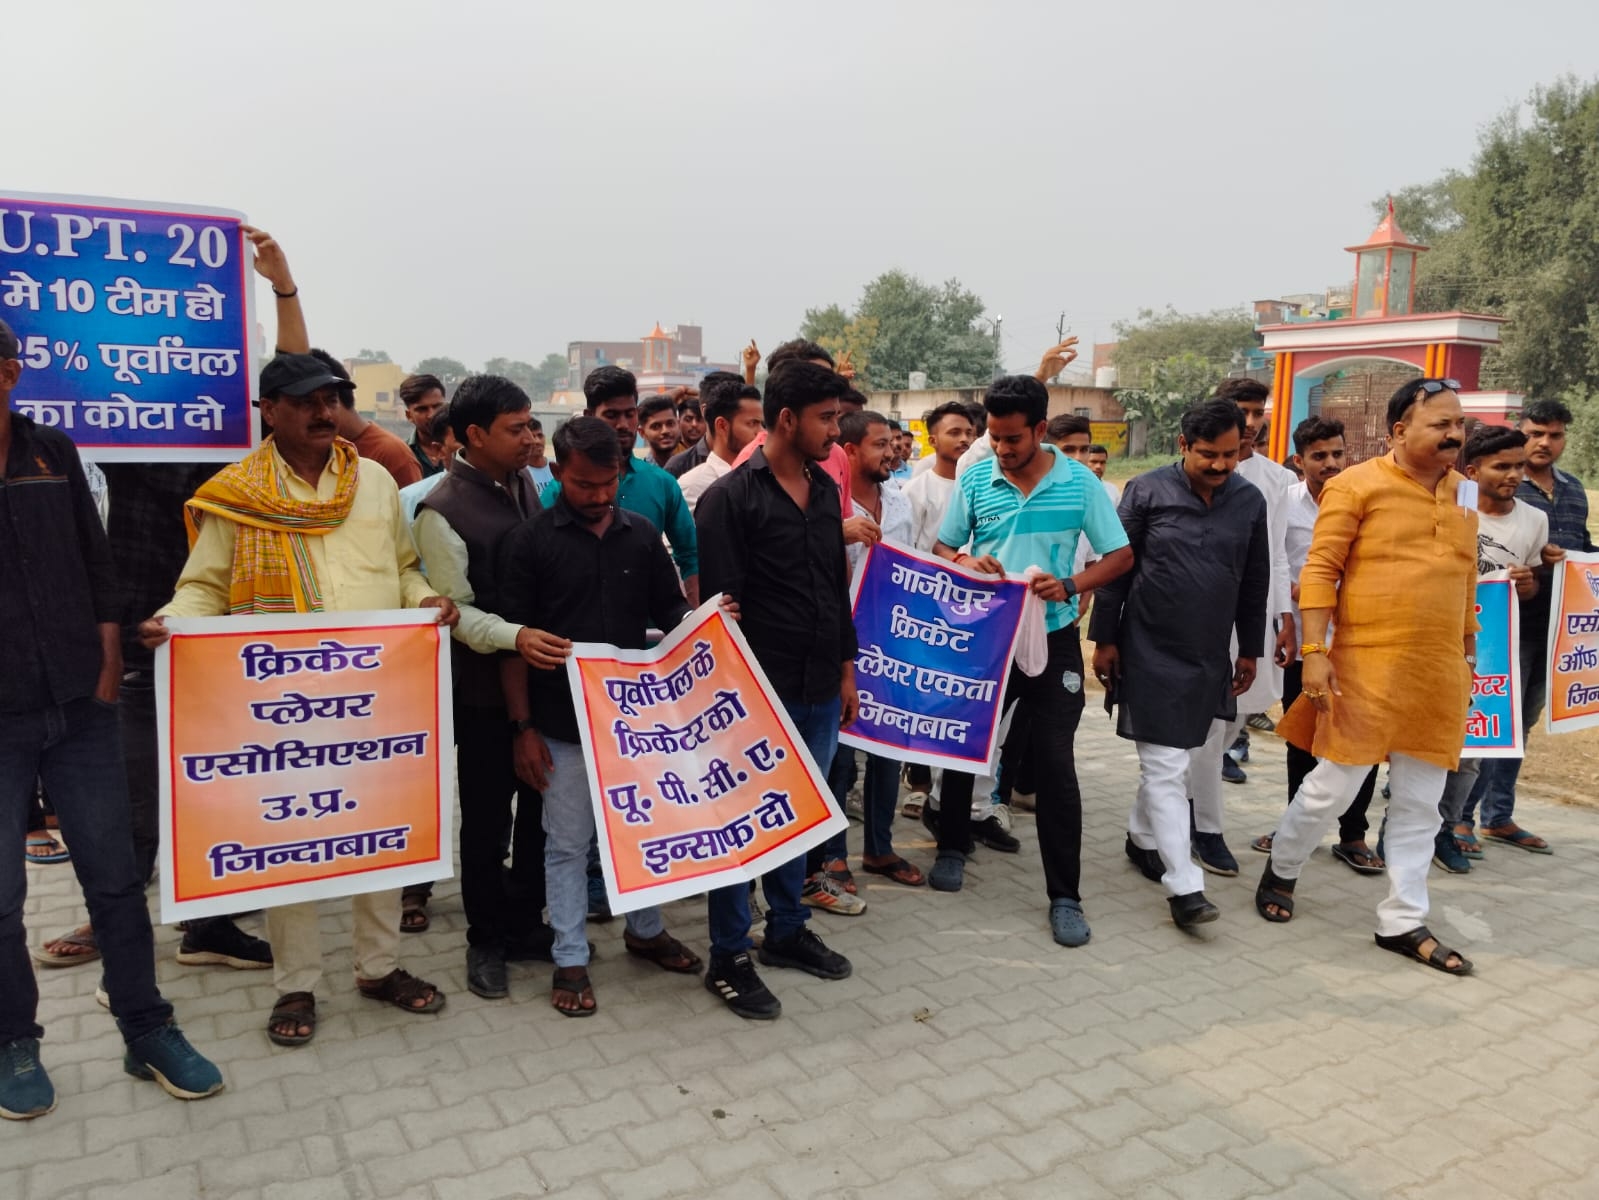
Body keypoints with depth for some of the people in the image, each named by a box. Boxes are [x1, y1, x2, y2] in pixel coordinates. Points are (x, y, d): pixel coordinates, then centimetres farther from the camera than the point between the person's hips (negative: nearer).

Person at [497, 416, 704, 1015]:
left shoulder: (642, 535, 5)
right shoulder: (529, 541, -5)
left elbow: (670, 613, 12)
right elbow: (513, 639, -6)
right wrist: (523, 726, -9)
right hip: (563, 722, -3)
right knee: (568, 842, 8)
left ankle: (645, 929, 37)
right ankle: (570, 958, 22)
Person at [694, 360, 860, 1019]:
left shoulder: (825, 490, 10)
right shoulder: (730, 497, -10)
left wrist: (846, 670, 16)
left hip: (820, 690, 7)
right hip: (759, 691, -6)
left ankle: (787, 929, 34)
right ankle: (728, 957, 17)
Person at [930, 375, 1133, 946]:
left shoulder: (1080, 482, -6)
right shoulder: (975, 480, -2)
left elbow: (1120, 555, -2)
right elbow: (941, 548, 6)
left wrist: (1070, 585, -20)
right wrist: (965, 563, -18)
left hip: (1052, 641, -2)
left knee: (1055, 765, 0)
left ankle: (1064, 896, 12)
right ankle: (952, 848, 38)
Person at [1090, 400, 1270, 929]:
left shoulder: (1250, 501, 3)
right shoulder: (1147, 492, -8)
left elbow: (1255, 582, 10)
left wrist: (1249, 649, 12)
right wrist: (1105, 639, -6)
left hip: (1211, 657, 4)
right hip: (1151, 653, -4)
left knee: (1181, 762, 14)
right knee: (1165, 767, -4)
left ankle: (1141, 838, 35)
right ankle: (1184, 885, -1)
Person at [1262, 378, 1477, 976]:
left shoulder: (1463, 493, 12)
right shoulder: (1357, 486, -7)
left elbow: (1466, 580, 18)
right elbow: (1319, 571, -11)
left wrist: (1468, 655, 18)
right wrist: (1315, 651, -17)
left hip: (1441, 673, 6)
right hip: (1367, 665, -5)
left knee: (1420, 802, 10)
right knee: (1334, 785, 1)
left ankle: (1403, 922, 21)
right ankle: (1280, 870, 26)